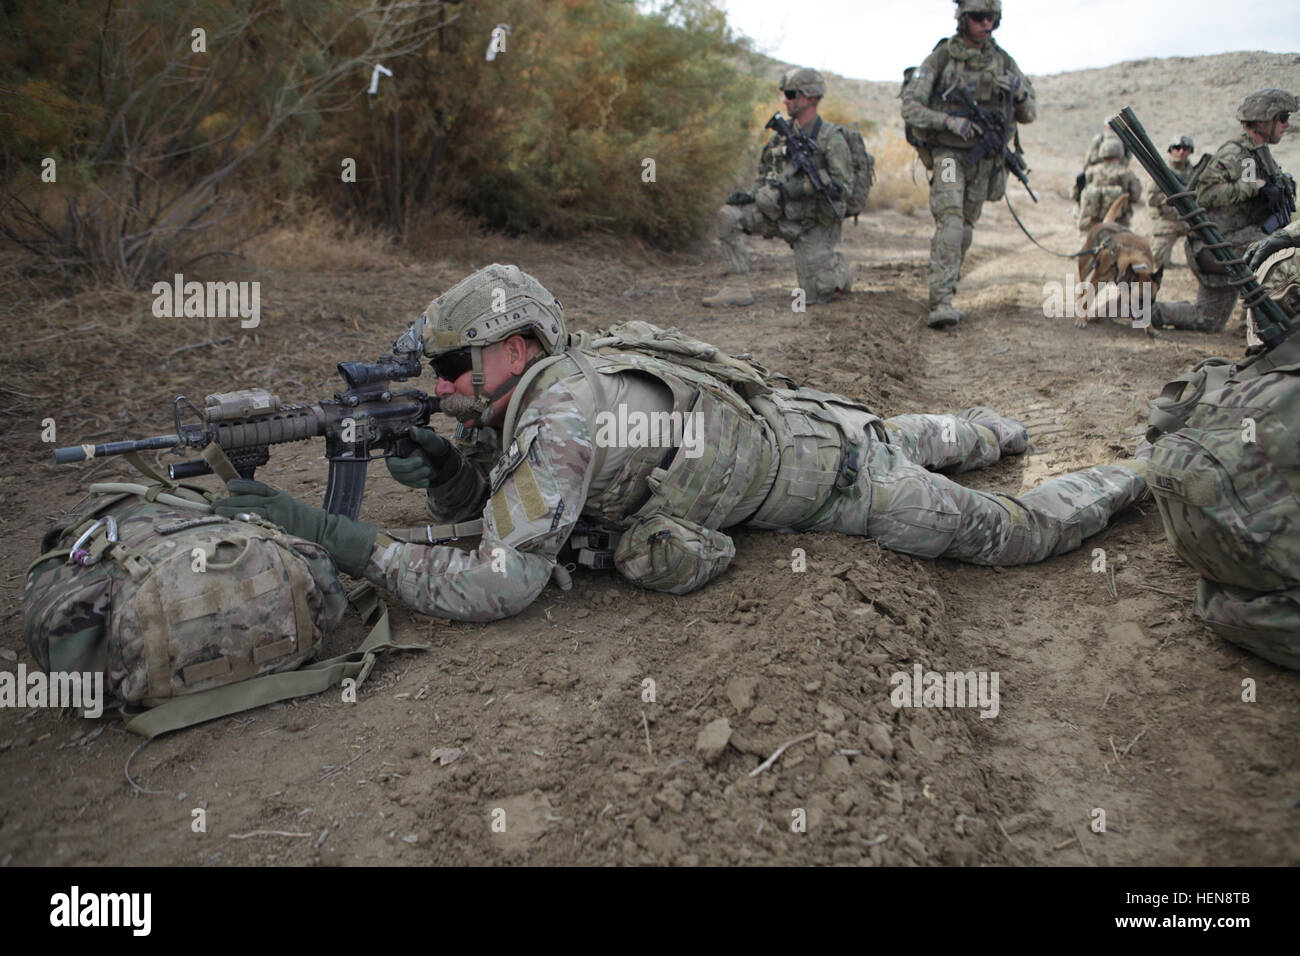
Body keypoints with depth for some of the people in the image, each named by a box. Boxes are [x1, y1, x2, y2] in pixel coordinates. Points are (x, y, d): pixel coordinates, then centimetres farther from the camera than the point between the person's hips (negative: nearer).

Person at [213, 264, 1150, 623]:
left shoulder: (564, 411, -34)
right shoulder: (555, 381, -7)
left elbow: (498, 584, -36)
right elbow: (513, 500, 5)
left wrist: (329, 531, -34)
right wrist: (448, 472, -17)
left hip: (834, 471, -8)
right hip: (792, 414, 8)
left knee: (1008, 533, 9)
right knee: (912, 437, 37)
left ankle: (1130, 477, 31)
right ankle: (998, 431, 63)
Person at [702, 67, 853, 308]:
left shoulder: (831, 138, -11)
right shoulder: (783, 133, 7)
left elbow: (842, 186, -18)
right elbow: (765, 173, 17)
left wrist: (802, 187, -28)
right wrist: (750, 195, -1)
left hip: (813, 225, -5)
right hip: (781, 214, 5)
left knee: (813, 296, -9)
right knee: (728, 215, -15)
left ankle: (840, 271, 26)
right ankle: (737, 287, -14)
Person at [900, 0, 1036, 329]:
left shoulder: (1003, 61, 4)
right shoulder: (941, 58, -6)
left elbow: (1028, 115, 8)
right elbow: (910, 108, -12)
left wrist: (1020, 92, -15)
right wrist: (949, 121, -26)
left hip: (984, 161, 5)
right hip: (948, 154, -4)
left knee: (964, 229, 12)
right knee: (949, 223, -22)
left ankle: (945, 293, 30)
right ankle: (941, 304, -29)